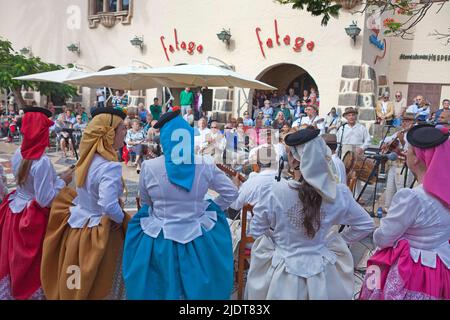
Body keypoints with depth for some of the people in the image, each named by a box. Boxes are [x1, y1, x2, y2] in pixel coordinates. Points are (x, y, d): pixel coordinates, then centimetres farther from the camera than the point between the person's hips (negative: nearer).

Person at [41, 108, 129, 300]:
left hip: (76, 225, 7)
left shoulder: (87, 157, -1)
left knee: (75, 284, 25)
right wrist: (123, 220, -16)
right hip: (99, 234, -7)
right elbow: (109, 206, -33)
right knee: (98, 286, 13)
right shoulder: (110, 166, -26)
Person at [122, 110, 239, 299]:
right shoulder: (206, 166, -11)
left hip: (160, 240, 0)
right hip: (197, 239, 1)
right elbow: (231, 193, -1)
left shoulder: (149, 167, -13)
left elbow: (145, 202, 3)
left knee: (161, 289, 22)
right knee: (200, 288, 23)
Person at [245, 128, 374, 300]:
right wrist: (339, 240, 8)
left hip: (282, 274, -2)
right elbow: (365, 224, 1)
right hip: (321, 275, 2)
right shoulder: (339, 194, -15)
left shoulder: (276, 192, -23)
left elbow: (256, 230, -8)